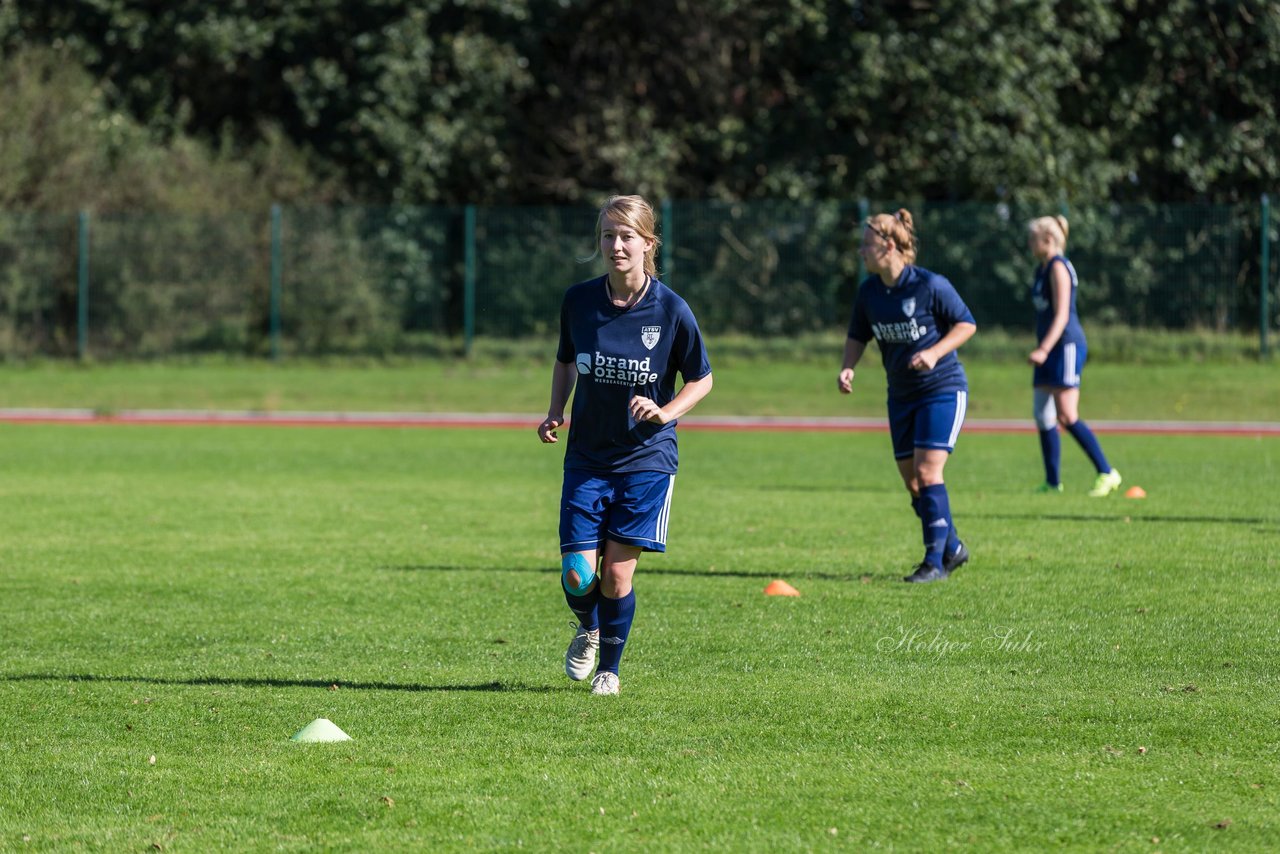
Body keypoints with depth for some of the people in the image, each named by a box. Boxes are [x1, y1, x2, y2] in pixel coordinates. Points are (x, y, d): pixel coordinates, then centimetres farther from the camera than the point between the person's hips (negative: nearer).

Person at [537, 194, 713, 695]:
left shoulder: (670, 310, -10)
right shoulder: (578, 301, -3)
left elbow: (701, 379, 1)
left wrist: (665, 412, -16)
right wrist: (554, 413, 1)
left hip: (646, 459, -2)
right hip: (587, 458, 2)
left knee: (617, 573, -5)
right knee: (578, 575, -6)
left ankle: (610, 668, 19)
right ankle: (588, 632, 30)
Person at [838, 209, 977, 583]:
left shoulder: (930, 285, -17)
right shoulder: (868, 291, 1)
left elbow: (966, 324, -9)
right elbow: (858, 336, 13)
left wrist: (935, 352, -23)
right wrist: (848, 368, -5)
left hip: (942, 388, -7)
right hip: (901, 394, 7)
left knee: (927, 472, -16)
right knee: (911, 482, 6)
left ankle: (935, 561, -11)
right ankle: (952, 548, 24)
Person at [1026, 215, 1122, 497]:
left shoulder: (1058, 268, -12)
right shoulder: (1042, 269, 16)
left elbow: (1061, 315, -20)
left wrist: (1044, 349, -28)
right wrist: (1042, 349, 24)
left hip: (1067, 345, -10)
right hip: (1050, 349, 10)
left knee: (1068, 416, -13)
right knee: (1043, 416, 6)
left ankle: (1107, 473, -8)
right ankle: (1052, 482, 11)